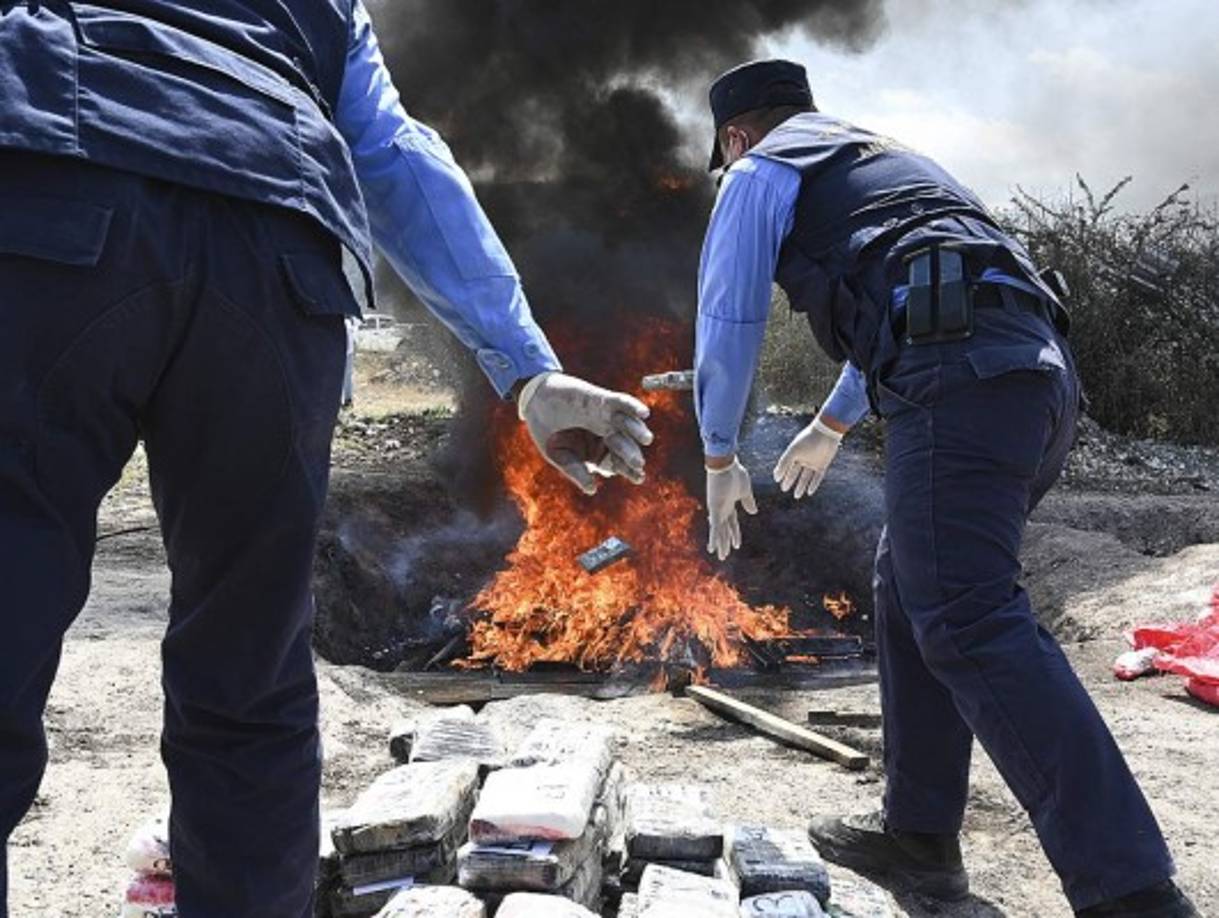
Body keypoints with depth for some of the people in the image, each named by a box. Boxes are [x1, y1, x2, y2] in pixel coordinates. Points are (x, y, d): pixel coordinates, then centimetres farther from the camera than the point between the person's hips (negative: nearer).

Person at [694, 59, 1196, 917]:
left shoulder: (762, 172, 14)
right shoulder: (883, 159, 38)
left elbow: (730, 323, 12)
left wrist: (720, 459, 26)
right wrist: (831, 426, 59)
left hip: (958, 384, -9)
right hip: (1040, 369, 9)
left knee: (971, 625, -15)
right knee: (912, 587, 17)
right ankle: (919, 835, 22)